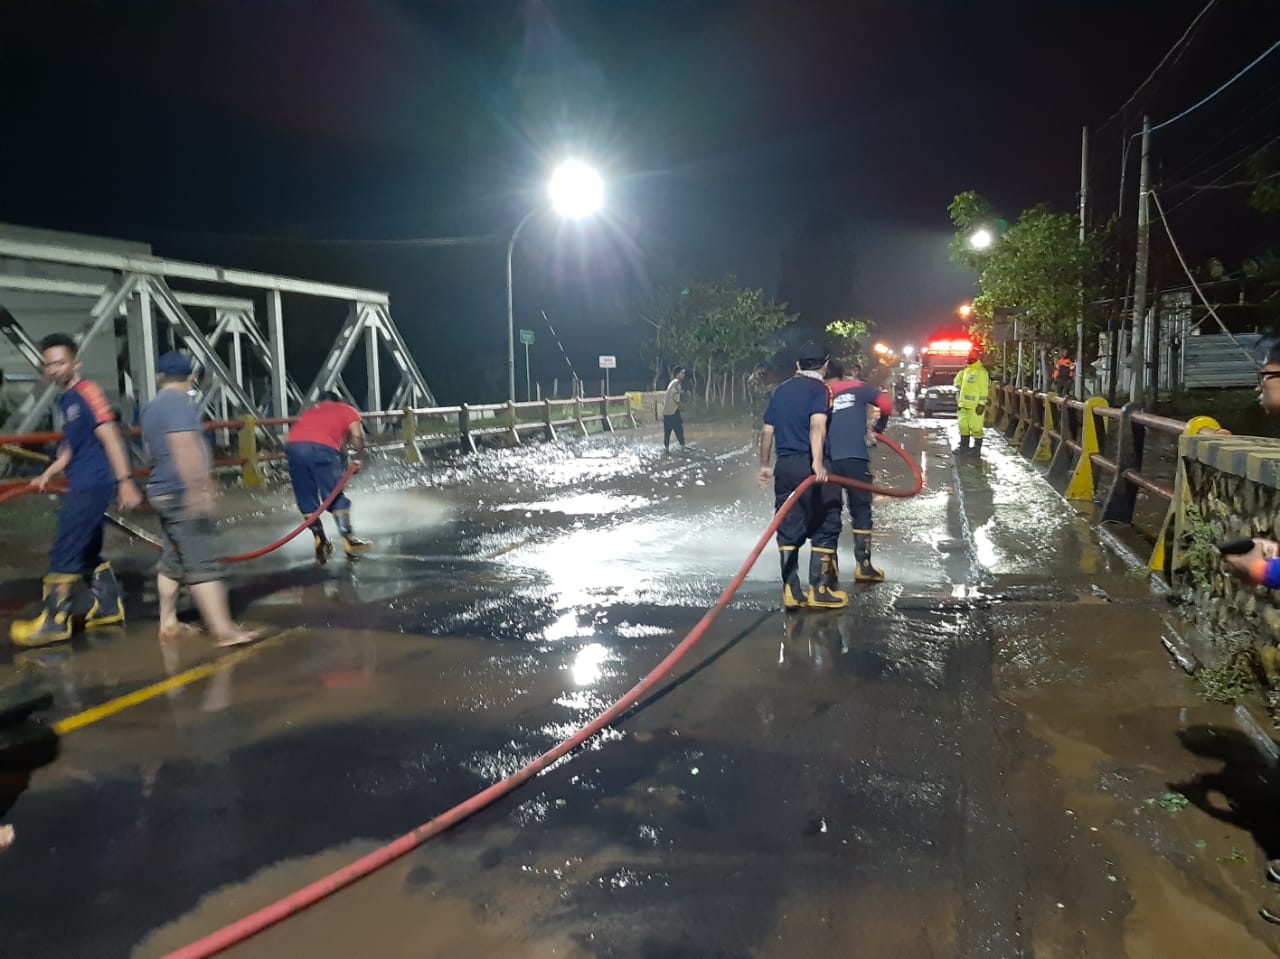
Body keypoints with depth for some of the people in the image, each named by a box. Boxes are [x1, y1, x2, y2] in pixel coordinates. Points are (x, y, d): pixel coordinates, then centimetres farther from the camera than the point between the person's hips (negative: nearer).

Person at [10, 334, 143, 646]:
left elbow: (110, 438, -17)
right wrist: (48, 474, 16)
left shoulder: (87, 392, -11)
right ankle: (108, 607, 22)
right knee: (87, 552, 14)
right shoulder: (66, 399, 15)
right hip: (82, 485, 9)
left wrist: (124, 481, -22)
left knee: (64, 552, -6)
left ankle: (55, 620, 1)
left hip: (93, 484, -9)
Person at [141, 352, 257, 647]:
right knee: (203, 564, -12)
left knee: (173, 560, 17)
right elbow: (183, 447, -24)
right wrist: (197, 488, -28)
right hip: (181, 493, -10)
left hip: (164, 492, 10)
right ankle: (224, 630, -13)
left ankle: (168, 623, 24)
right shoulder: (179, 403, -12)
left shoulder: (152, 408, 17)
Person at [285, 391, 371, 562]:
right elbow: (357, 435, 9)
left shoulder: (310, 411, 38)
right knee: (336, 496, 6)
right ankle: (349, 540, 6)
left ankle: (321, 542, 14)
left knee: (307, 500, 14)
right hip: (321, 447, -4)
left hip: (293, 445, 4)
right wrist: (358, 458, 21)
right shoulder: (348, 410, 26)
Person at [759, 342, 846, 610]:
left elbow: (767, 430, 15)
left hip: (785, 467, 6)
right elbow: (817, 424, -21)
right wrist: (817, 462, -30)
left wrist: (765, 464, 24)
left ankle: (791, 591, 10)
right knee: (824, 528, 5)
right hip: (810, 466, -6)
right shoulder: (819, 388, -4)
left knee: (789, 529, 9)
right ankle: (819, 590, 5)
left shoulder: (781, 390, 14)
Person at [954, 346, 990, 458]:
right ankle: (964, 448, 20)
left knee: (976, 427, -4)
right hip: (964, 404, 8)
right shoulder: (966, 370, 16)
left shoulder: (981, 371, -9)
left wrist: (982, 403, -18)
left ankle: (977, 449, 2)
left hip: (976, 405, -8)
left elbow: (984, 389, -14)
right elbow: (958, 383, 25)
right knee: (963, 426, 12)